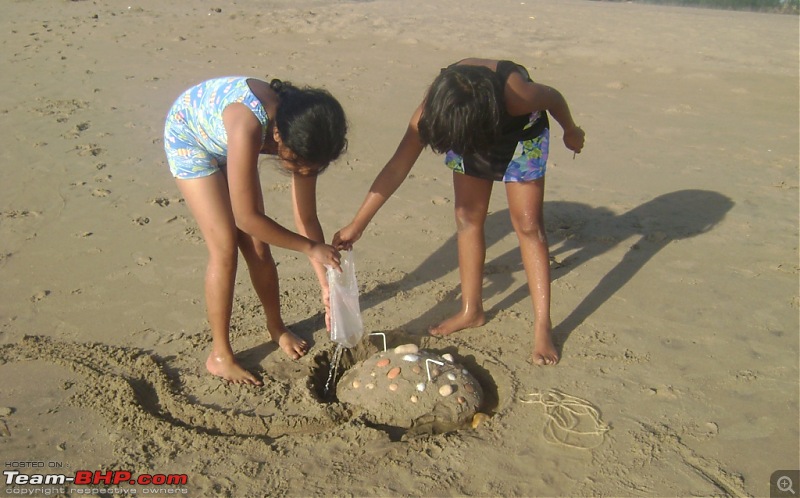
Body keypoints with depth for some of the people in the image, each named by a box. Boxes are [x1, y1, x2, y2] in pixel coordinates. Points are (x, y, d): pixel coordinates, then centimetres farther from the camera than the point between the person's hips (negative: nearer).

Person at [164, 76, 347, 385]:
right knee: (225, 248, -12)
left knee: (258, 247, 2)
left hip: (224, 141, 5)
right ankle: (219, 355, 4)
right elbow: (247, 217, -38)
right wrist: (311, 248, -29)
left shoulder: (302, 137, -23)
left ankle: (276, 328, 27)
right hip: (189, 136, -5)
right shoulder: (249, 127, -44)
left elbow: (306, 217, -15)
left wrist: (326, 286, -14)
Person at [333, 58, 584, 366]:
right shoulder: (434, 108, -35)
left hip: (521, 134, -3)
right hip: (469, 132, 3)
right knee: (468, 218, 0)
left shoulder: (517, 96, -43)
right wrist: (356, 225, -30)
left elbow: (553, 98, -19)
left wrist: (571, 131, 2)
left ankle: (542, 326, -5)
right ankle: (472, 311, 13)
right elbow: (397, 168, -30)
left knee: (528, 223, -9)